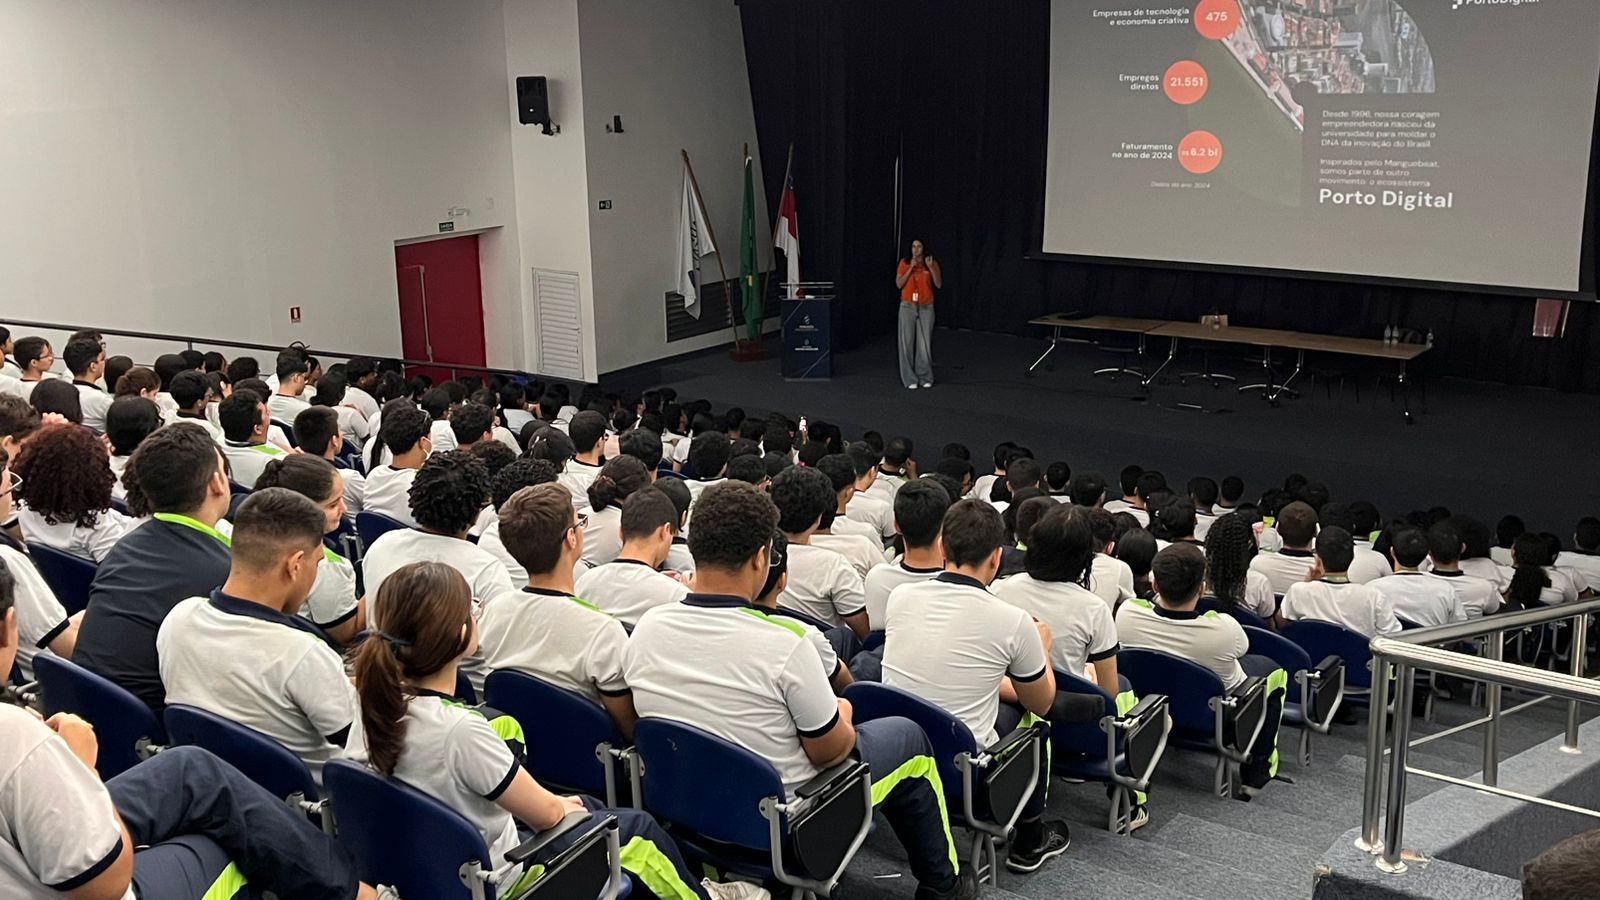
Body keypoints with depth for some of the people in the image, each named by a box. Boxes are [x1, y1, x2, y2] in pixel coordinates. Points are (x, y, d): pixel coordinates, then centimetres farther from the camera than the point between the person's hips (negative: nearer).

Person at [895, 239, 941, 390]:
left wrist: (931, 268, -14)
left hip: (926, 308, 0)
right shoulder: (904, 263, 3)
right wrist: (911, 268, -13)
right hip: (908, 307, 0)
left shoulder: (932, 263, 4)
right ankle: (909, 379, 2)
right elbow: (898, 284, -5)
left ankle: (925, 378, 8)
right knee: (907, 342, -3)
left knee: (925, 343, -2)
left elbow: (939, 284, -3)